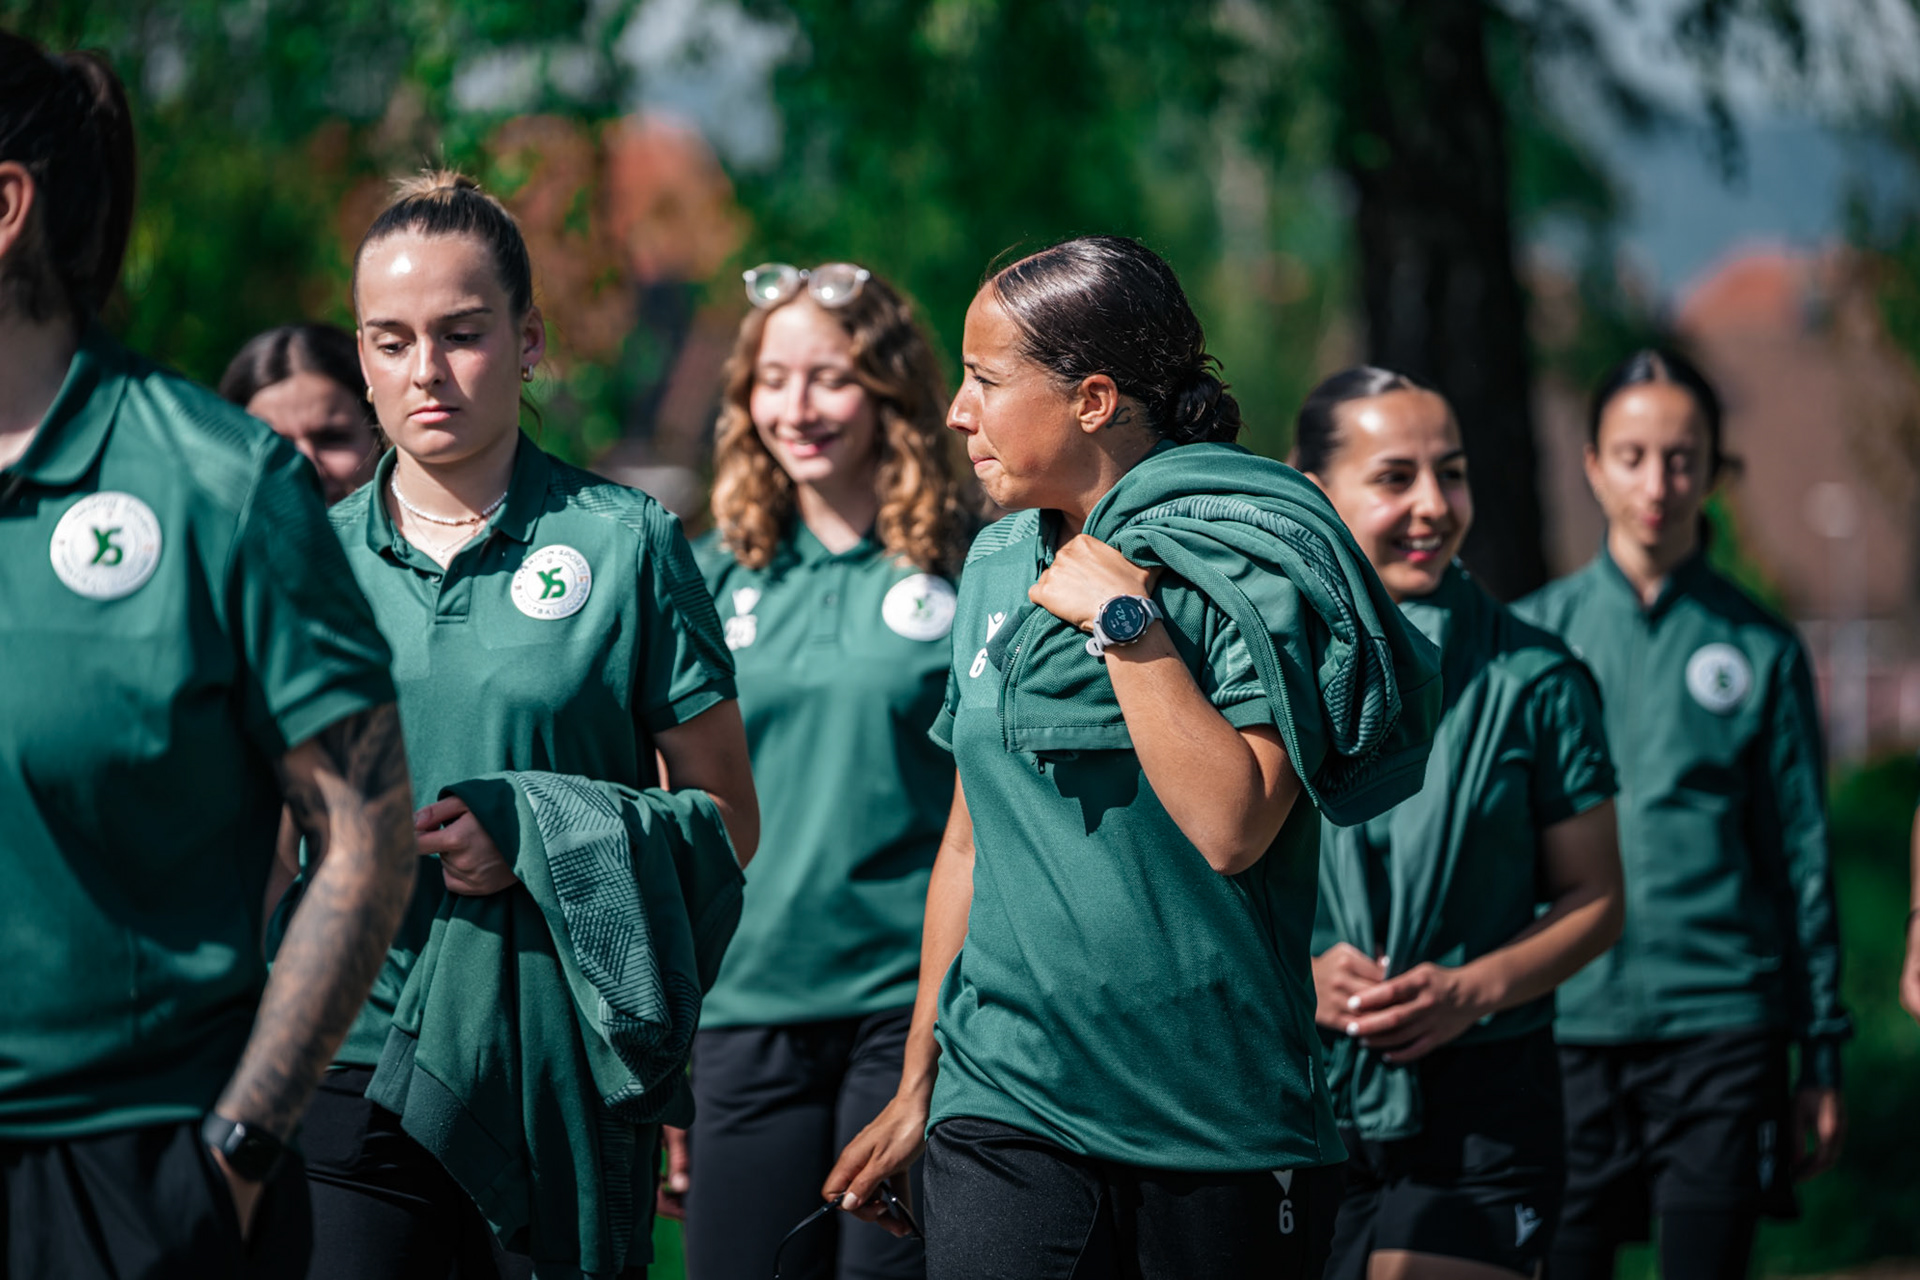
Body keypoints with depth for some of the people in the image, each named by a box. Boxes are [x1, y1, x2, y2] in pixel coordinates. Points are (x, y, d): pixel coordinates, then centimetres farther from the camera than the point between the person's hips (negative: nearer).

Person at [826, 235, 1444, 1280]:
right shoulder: (1000, 565, 12)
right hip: (1006, 1109, 4)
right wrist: (916, 1085, 22)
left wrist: (1125, 620, -17)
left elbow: (1231, 828, -19)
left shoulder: (1245, 558, -7)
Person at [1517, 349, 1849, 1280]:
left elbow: (1802, 860, 8)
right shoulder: (1533, 637, 6)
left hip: (1724, 1028, 0)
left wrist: (1824, 1059, 6)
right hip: (1565, 1024, 0)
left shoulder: (1759, 650, 6)